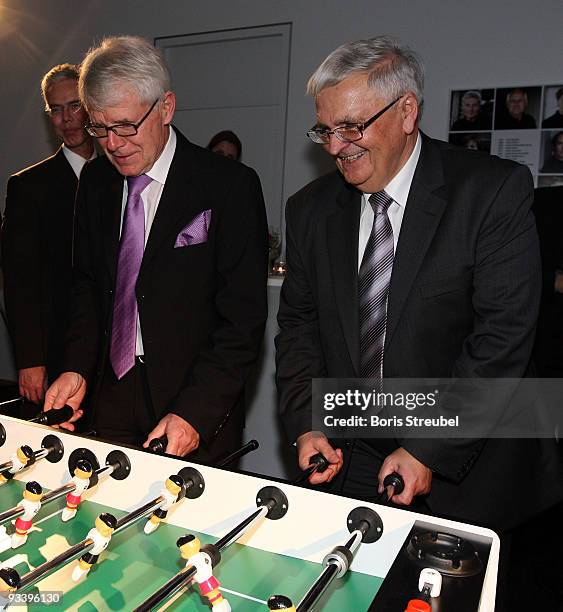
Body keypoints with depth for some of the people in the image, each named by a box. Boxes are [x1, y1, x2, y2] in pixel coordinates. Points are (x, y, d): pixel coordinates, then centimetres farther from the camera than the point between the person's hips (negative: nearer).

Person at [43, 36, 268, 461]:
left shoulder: (230, 185, -14)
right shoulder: (95, 182, 5)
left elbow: (244, 318, -15)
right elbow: (88, 283, 12)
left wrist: (194, 413, -20)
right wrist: (77, 368, -2)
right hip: (109, 402, 5)